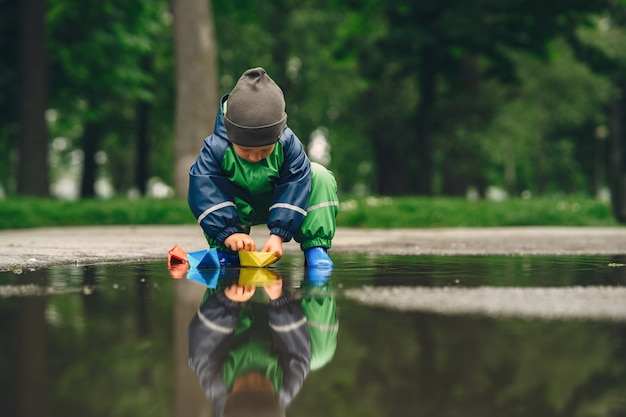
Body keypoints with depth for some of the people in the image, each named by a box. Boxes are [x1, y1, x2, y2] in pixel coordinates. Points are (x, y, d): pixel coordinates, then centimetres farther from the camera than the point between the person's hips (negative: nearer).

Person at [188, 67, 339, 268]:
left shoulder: (289, 144, -29)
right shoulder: (216, 148, -32)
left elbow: (295, 187, -30)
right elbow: (204, 194, -37)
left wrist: (278, 234, -40)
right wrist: (228, 233, -48)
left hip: (278, 203, 1)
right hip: (240, 209, -1)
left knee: (321, 177, -23)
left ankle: (315, 249, -19)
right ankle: (225, 253, -18)